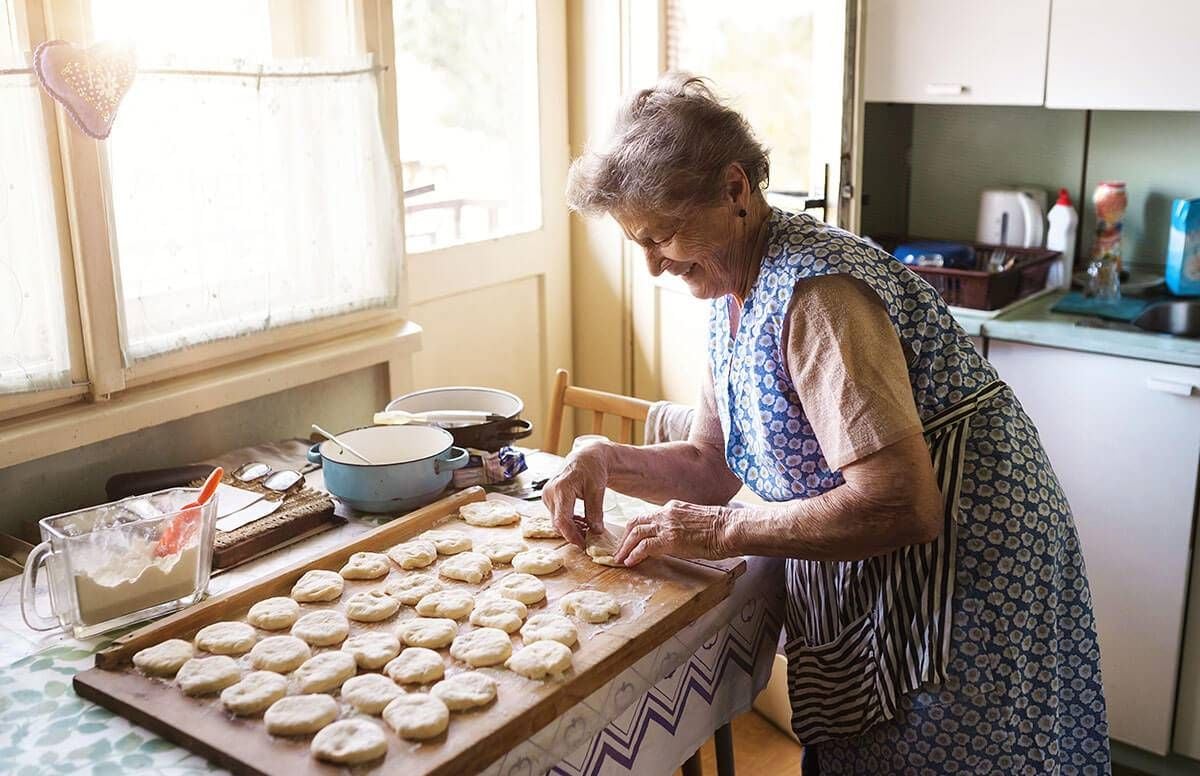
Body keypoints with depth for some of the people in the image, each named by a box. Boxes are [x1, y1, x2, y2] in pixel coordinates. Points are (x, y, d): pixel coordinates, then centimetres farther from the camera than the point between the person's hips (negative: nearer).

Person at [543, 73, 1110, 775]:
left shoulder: (815, 290, -27)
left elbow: (901, 506, -32)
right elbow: (712, 466, 8)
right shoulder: (732, 293, 3)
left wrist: (725, 529, -25)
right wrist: (608, 461, -9)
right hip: (857, 585, 9)